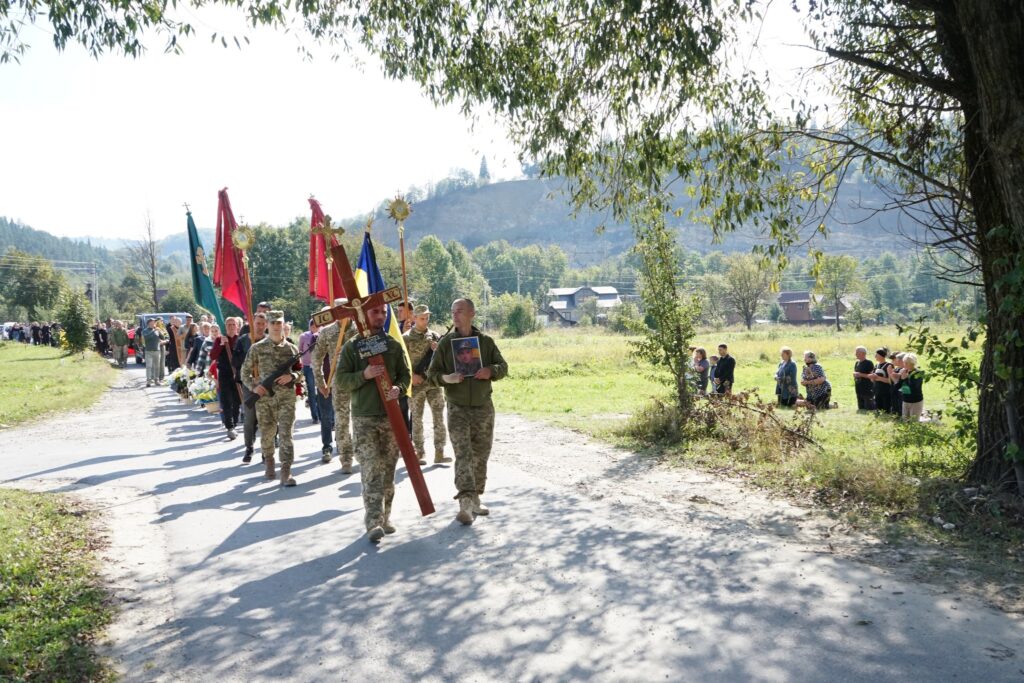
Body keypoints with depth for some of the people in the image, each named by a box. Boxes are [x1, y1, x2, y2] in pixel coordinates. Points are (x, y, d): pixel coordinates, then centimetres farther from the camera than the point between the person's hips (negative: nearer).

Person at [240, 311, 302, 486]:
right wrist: (253, 386, -10)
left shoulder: (291, 348, 6)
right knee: (266, 434, 11)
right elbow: (245, 372, 7)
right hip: (264, 397, 0)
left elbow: (300, 371, 13)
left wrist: (291, 376, -8)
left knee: (285, 434, -8)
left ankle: (286, 472, -8)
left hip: (286, 396, 0)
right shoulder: (257, 348, 2)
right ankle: (269, 463, 37)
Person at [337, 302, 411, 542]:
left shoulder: (394, 345, 9)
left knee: (388, 468, 8)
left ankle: (384, 517, 20)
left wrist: (398, 388, -13)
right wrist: (364, 375, -18)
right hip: (364, 417, -3)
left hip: (391, 414, 3)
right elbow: (341, 380, -1)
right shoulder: (351, 346, 2)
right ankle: (373, 522, -12)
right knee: (371, 469, -10)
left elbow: (405, 374, 9)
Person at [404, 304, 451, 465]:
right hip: (416, 383, -3)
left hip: (434, 382, 3)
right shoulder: (406, 338, -1)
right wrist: (411, 375, -14)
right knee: (417, 419, 5)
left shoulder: (435, 336, 8)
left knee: (439, 417, -1)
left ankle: (439, 453, 1)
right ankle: (420, 452, 13)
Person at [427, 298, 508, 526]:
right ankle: (466, 503, -17)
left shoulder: (486, 341, 5)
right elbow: (432, 372, 2)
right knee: (463, 455, -13)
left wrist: (490, 371, -14)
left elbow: (503, 366, 8)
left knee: (480, 455, 11)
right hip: (458, 407, -2)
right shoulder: (445, 342, 1)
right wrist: (446, 378, -20)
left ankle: (475, 500, 25)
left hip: (483, 407, 3)